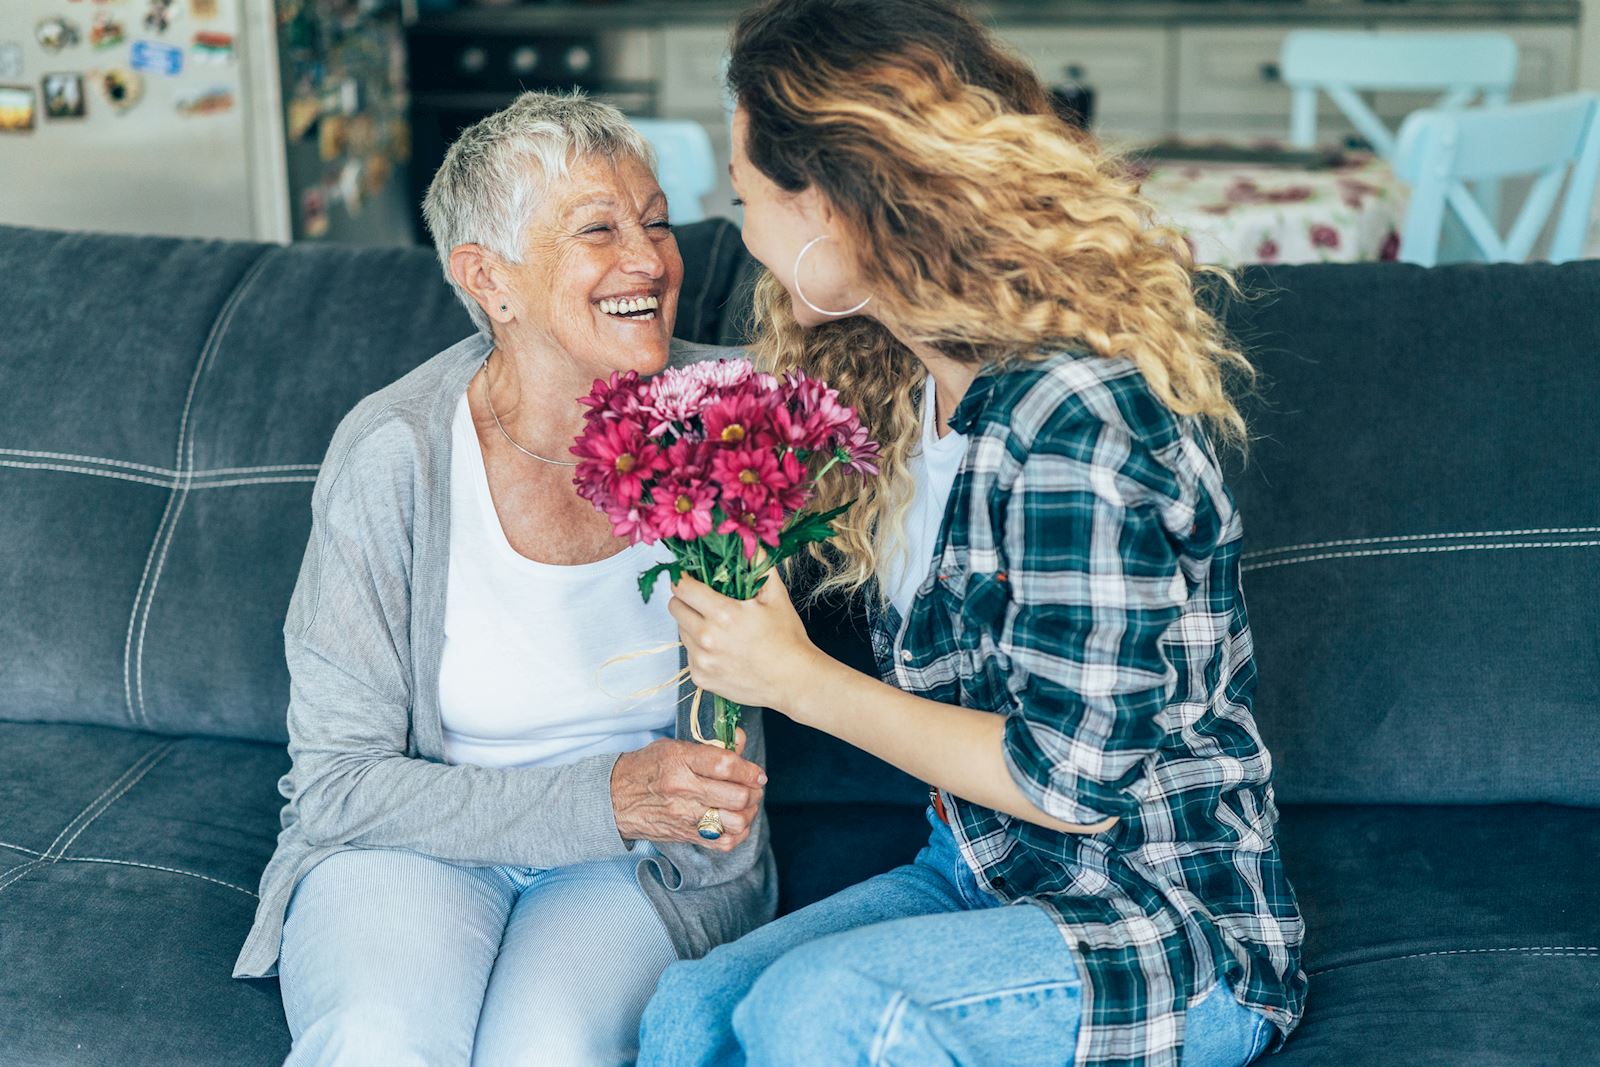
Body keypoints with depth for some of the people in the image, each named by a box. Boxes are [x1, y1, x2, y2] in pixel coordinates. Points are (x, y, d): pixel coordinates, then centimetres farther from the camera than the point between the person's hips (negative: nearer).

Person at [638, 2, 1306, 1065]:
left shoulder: (1080, 416, -23)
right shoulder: (913, 385, 5)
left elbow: (1077, 781, -21)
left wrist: (798, 678, -15)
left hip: (1173, 930, -7)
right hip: (985, 876, 7)